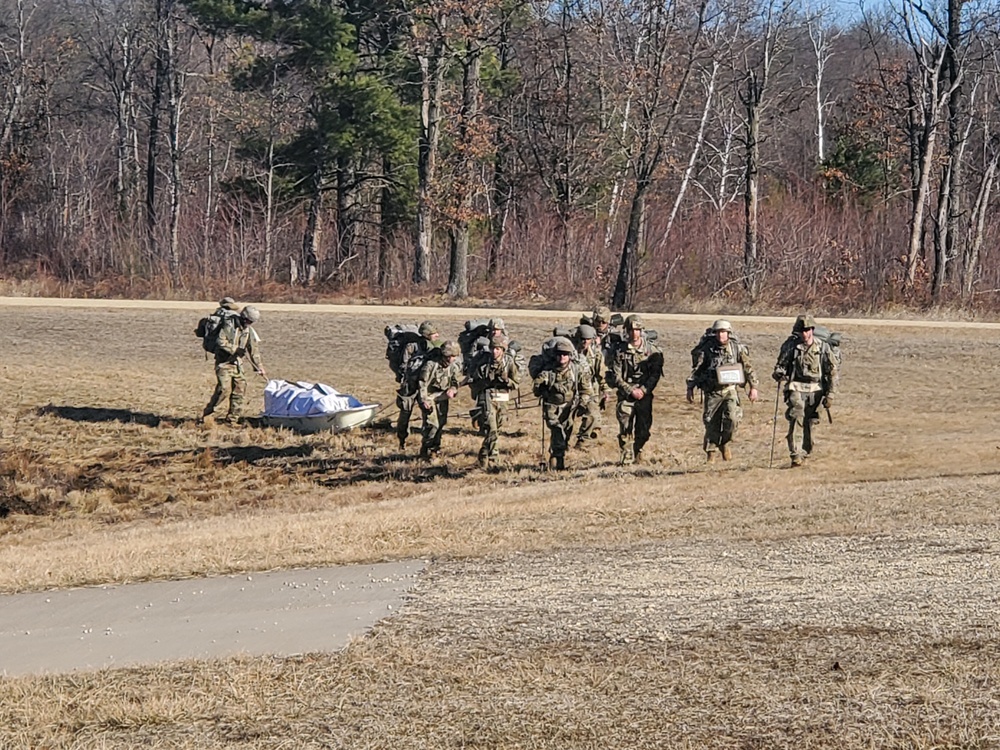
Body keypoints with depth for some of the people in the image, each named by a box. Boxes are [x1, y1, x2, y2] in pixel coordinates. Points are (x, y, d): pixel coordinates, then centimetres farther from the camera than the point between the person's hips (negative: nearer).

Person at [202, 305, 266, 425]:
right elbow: (221, 342, -19)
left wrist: (259, 369, 13)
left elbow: (254, 352, 12)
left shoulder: (249, 331, 7)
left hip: (237, 364, 7)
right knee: (224, 389, -18)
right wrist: (236, 350, -23)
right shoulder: (229, 325, -12)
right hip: (224, 362, -7)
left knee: (239, 390, 1)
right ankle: (208, 414, -9)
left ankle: (232, 419, 10)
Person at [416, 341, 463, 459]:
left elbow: (457, 381, 5)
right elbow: (422, 383, -19)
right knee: (432, 423, -14)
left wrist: (453, 389, -17)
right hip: (429, 395, -6)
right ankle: (425, 451, -3)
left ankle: (434, 448, 27)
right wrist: (424, 400, -22)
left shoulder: (456, 366, -9)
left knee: (441, 422, 10)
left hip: (442, 396, 6)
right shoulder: (431, 365, -26)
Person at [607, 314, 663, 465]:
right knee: (625, 428, -11)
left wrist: (643, 390, -13)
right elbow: (615, 376, -3)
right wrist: (631, 390, -12)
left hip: (645, 394, 1)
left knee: (643, 428, 4)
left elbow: (655, 374, 0)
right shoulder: (619, 349, -2)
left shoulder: (652, 350, 1)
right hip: (625, 394, -1)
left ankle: (637, 453, 26)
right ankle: (626, 458, -8)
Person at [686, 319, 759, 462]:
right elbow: (696, 369, 2)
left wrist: (753, 387, 5)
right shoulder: (706, 349, -3)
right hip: (712, 391, 0)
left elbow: (748, 368, 7)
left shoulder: (737, 348, -1)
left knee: (732, 417, -18)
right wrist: (690, 388, -1)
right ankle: (710, 452, 17)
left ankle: (724, 443, 7)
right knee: (712, 423, 1)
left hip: (730, 389, 0)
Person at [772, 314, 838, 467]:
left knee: (810, 423, 4)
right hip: (796, 387, -1)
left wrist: (830, 394, -1)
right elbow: (781, 364, 9)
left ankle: (804, 452, 20)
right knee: (796, 419, -18)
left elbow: (832, 372, 4)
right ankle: (796, 454, -22)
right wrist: (779, 373, -15)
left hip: (815, 390, 1)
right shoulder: (791, 345, 0)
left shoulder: (823, 348, 0)